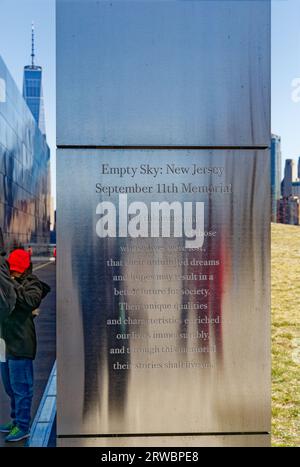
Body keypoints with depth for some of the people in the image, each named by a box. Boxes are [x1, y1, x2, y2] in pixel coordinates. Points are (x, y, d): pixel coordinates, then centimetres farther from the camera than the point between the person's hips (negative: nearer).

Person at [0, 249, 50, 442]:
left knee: (21, 386, 1)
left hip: (20, 344, -8)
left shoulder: (31, 283, -11)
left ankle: (23, 426, 13)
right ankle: (16, 420, 35)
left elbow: (32, 301, -30)